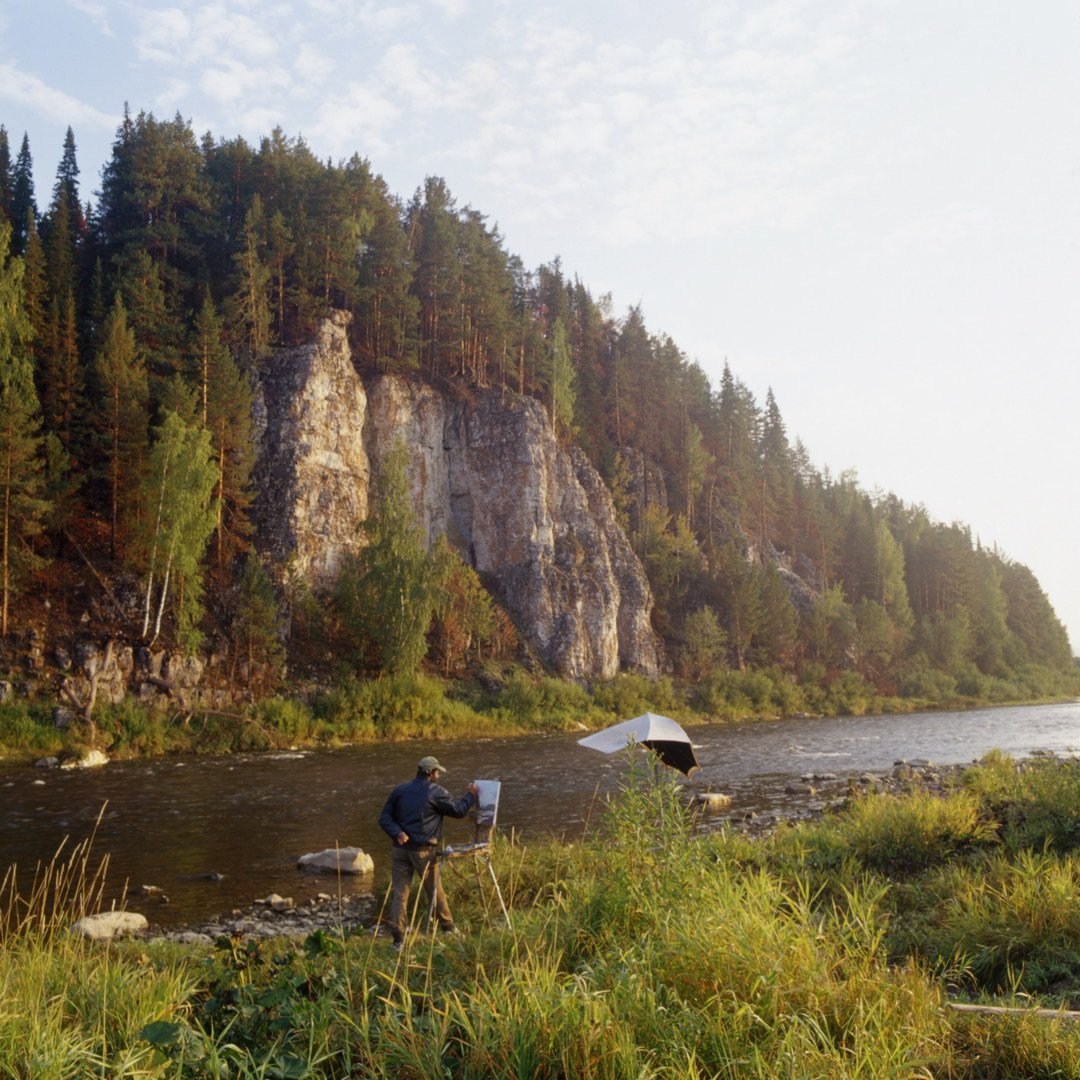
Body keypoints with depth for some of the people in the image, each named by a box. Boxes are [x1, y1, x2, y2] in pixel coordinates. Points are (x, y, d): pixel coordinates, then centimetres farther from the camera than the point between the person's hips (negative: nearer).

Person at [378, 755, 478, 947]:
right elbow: (459, 810, 3)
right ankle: (447, 926, 29)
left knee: (400, 893, 4)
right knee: (435, 890, 14)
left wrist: (397, 832, -11)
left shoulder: (400, 790, 7)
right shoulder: (436, 792, -6)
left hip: (400, 849, 3)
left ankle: (398, 938, 0)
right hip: (424, 851, -3)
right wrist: (470, 795, 18)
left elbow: (384, 818, 2)